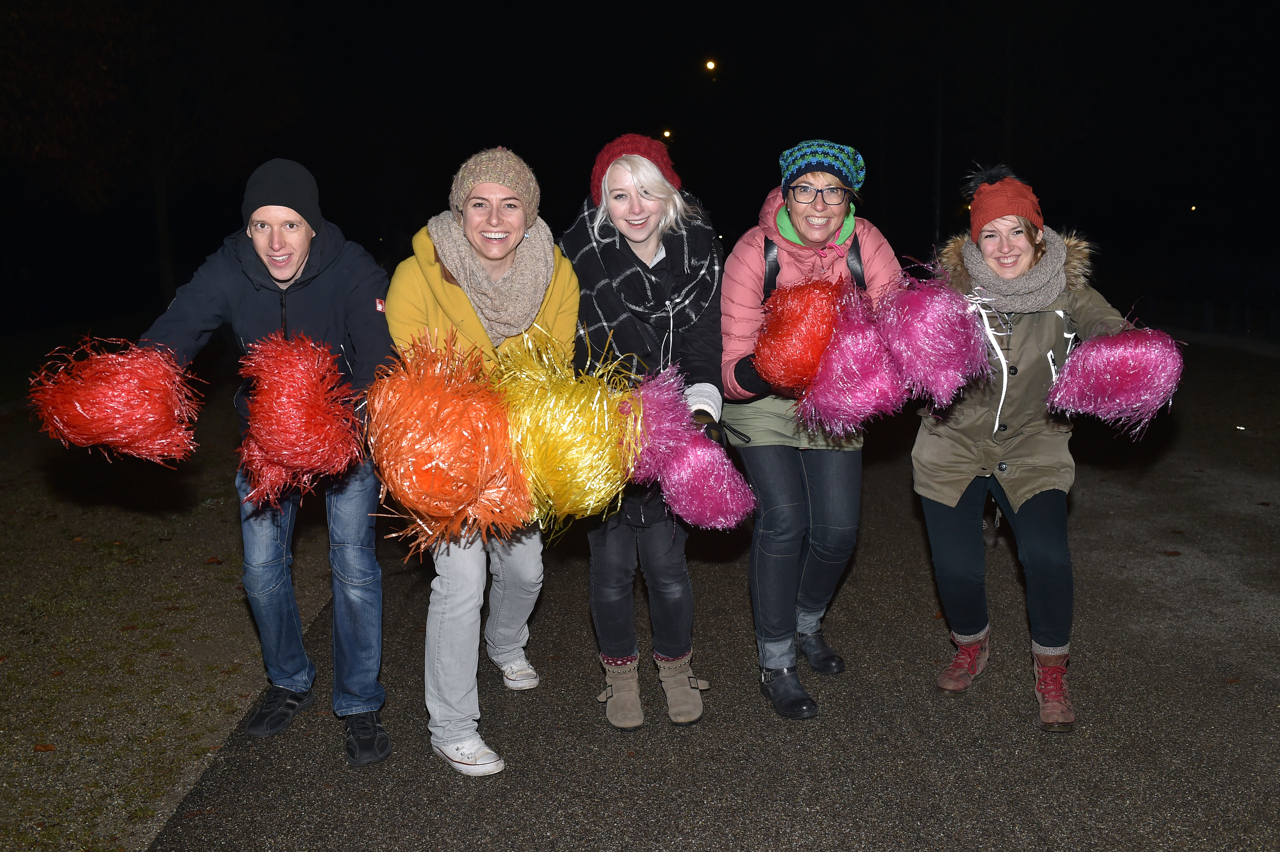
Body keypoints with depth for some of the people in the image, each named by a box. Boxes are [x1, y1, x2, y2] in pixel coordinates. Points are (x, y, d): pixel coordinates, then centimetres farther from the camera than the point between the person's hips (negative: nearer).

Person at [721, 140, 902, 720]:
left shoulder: (865, 243, -16)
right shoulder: (755, 252, -23)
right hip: (763, 402, -3)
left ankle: (807, 625, 34)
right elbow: (734, 365, -25)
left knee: (838, 529, 1)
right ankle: (775, 662, 6)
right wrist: (760, 371, -47)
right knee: (784, 520, -14)